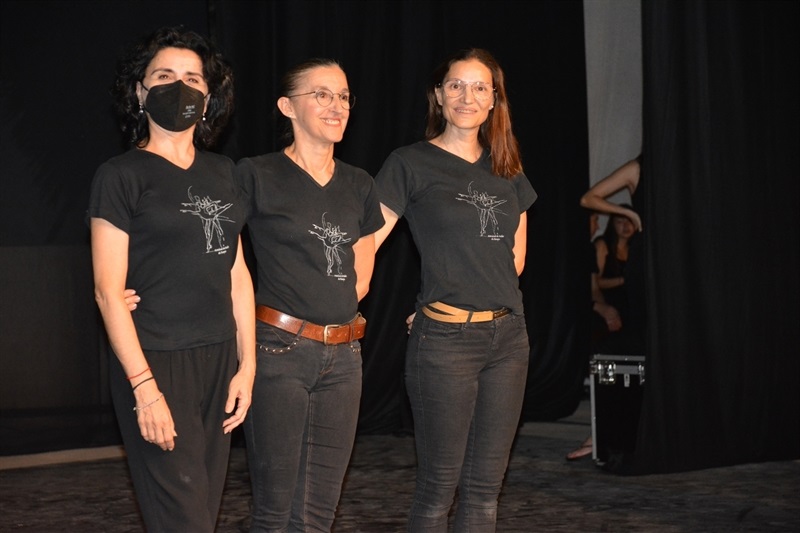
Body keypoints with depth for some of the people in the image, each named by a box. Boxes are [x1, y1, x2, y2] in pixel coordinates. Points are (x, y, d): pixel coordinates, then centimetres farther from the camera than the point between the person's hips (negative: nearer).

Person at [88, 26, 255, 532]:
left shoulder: (222, 172, 12)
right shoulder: (122, 174, -5)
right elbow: (108, 290, -9)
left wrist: (247, 365, 7)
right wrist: (144, 387, -16)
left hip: (219, 360, 6)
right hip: (158, 364, -5)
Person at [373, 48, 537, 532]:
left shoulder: (507, 172, 13)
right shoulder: (411, 164, -2)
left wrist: (486, 285, 7)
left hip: (508, 335, 5)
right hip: (446, 340, -5)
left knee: (485, 487, 9)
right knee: (439, 487, 2)